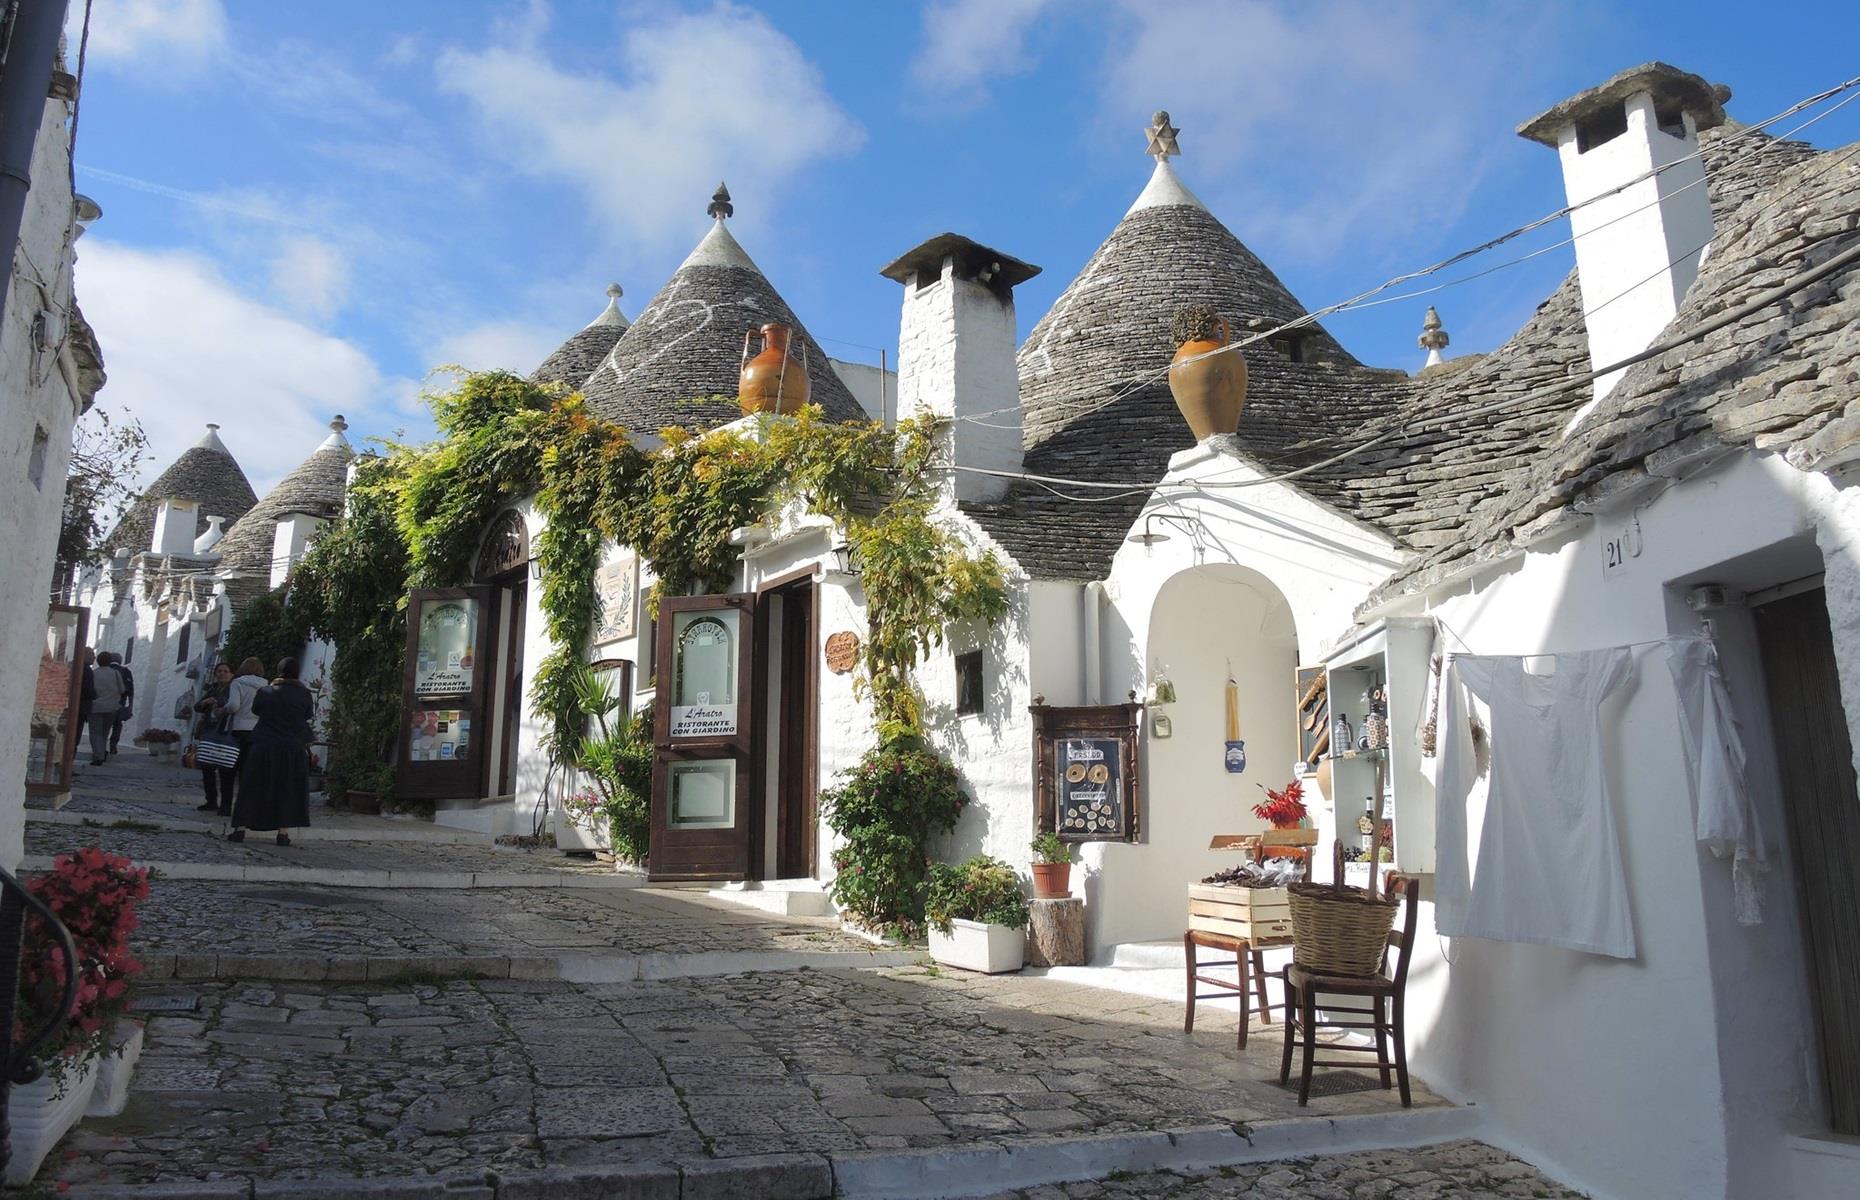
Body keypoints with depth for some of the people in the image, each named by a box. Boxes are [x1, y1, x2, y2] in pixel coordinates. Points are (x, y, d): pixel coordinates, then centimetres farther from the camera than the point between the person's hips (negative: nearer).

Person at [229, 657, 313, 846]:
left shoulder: (266, 692, -2)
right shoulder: (304, 694, -5)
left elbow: (255, 709, 16)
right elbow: (308, 715, 9)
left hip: (263, 746, 1)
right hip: (293, 748, 0)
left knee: (252, 787, 9)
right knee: (287, 789, 7)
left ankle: (240, 829, 8)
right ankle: (282, 832, 3)